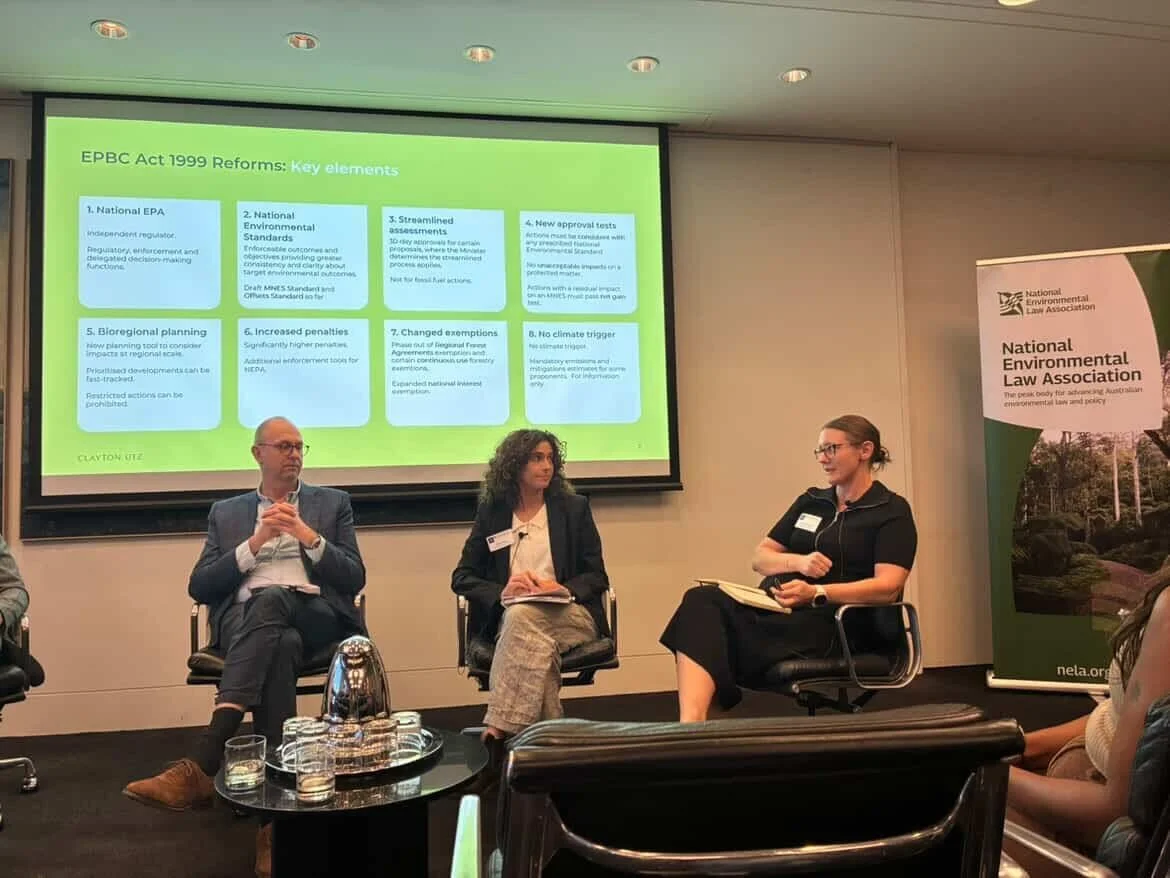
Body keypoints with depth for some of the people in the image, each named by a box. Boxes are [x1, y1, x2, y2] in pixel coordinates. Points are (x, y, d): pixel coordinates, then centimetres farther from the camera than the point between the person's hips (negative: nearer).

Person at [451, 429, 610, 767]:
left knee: (524, 616, -36)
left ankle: (499, 733, -38)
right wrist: (502, 592, -14)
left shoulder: (574, 508, 11)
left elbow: (597, 577, 7)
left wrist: (562, 589, -16)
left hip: (570, 615, -1)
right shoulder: (491, 513, 12)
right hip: (508, 617, 1)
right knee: (527, 627, -37)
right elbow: (462, 577, 8)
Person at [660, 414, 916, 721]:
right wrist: (799, 561, -5)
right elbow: (760, 558, 18)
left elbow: (888, 587, -10)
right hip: (775, 608, 6)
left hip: (831, 624, -5)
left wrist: (816, 593, -24)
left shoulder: (892, 511, 4)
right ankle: (691, 725, -46)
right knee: (702, 601, -28)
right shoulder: (810, 501, 22)